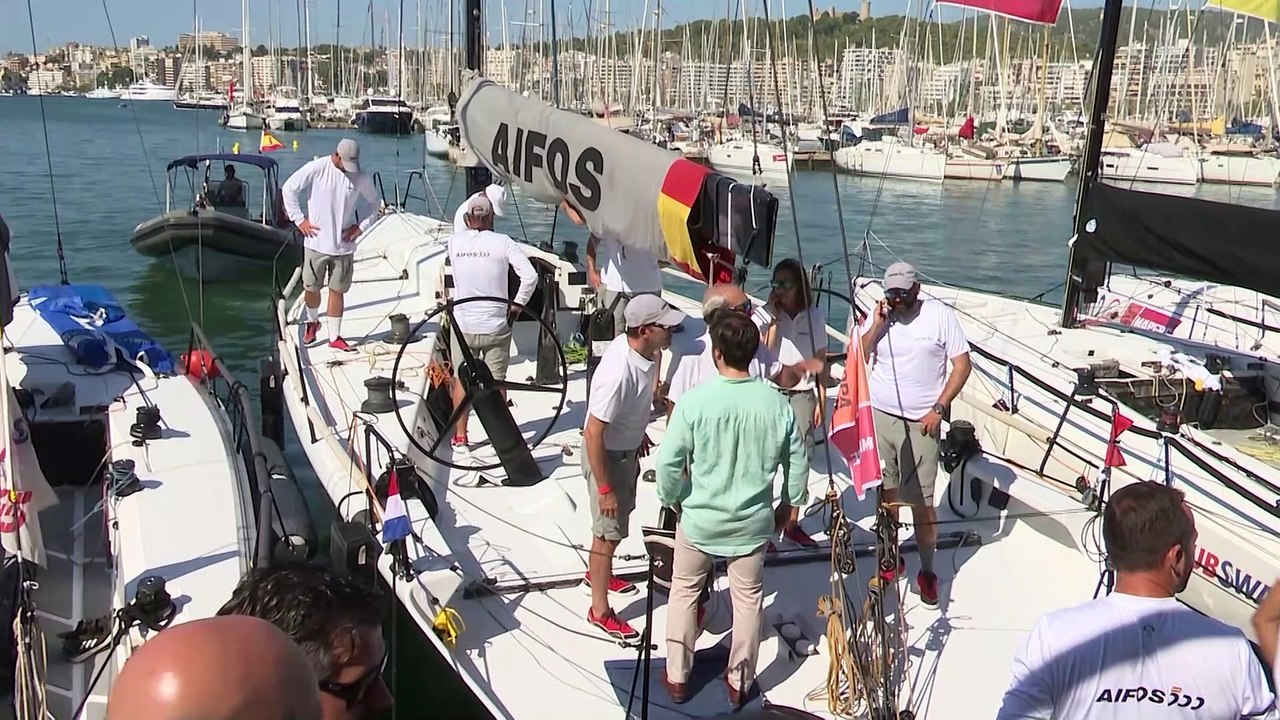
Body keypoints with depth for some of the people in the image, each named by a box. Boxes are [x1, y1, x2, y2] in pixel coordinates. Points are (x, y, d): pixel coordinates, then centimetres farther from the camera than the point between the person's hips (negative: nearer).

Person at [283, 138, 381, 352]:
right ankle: (312, 321, 37)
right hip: (316, 242, -1)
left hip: (343, 245, 1)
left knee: (337, 290, 5)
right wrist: (299, 220, -6)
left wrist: (361, 226, 2)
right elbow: (289, 189, -3)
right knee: (311, 287, 8)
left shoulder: (360, 177, -1)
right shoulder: (316, 169, -10)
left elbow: (373, 201, 14)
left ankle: (335, 337, 14)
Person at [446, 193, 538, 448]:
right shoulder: (502, 242, -12)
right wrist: (517, 304, -6)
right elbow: (530, 276, -17)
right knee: (496, 381, 11)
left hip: (462, 325, 2)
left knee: (461, 379, 15)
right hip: (495, 326, -2)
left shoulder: (454, 241, -5)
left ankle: (460, 437, 23)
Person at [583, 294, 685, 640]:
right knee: (609, 533, 6)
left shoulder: (646, 351, -12)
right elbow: (594, 434, -30)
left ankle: (598, 573, 52)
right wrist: (604, 488, -24)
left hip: (627, 447, 9)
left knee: (622, 516, 27)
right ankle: (600, 611, 23)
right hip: (606, 455, -9)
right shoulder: (617, 373, -38)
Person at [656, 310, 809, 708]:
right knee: (747, 598, 19)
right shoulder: (776, 403, -12)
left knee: (684, 591, 19)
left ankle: (676, 678, 29)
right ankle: (740, 682, 30)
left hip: (699, 519, -1)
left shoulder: (696, 400, -20)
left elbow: (669, 461, -15)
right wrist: (789, 503, 15)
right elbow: (798, 461, -2)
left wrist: (671, 498, 4)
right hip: (753, 521, 2)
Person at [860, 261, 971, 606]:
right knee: (886, 492, 12)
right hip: (880, 416, 4)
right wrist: (876, 326, -12)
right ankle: (890, 558, 27)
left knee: (922, 501, -3)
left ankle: (927, 571, 9)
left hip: (921, 422, -3)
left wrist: (939, 408, -9)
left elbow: (962, 364, -3)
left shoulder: (940, 315, -5)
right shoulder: (879, 316, 4)